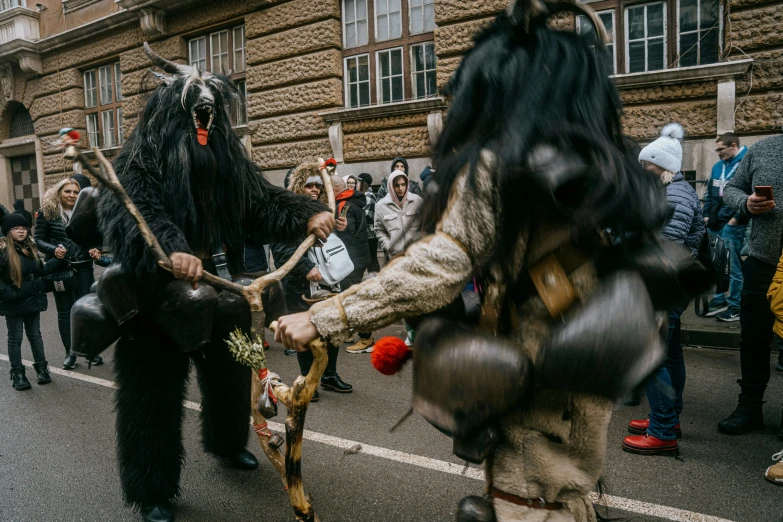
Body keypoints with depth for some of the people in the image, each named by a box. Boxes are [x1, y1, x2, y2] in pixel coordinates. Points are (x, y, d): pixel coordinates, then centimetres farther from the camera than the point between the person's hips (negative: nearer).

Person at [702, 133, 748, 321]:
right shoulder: (717, 167, 16)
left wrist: (736, 218, -16)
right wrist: (706, 215, 11)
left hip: (734, 226, -8)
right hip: (715, 225, 8)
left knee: (735, 267, -2)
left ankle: (735, 307, 5)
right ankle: (719, 300, 24)